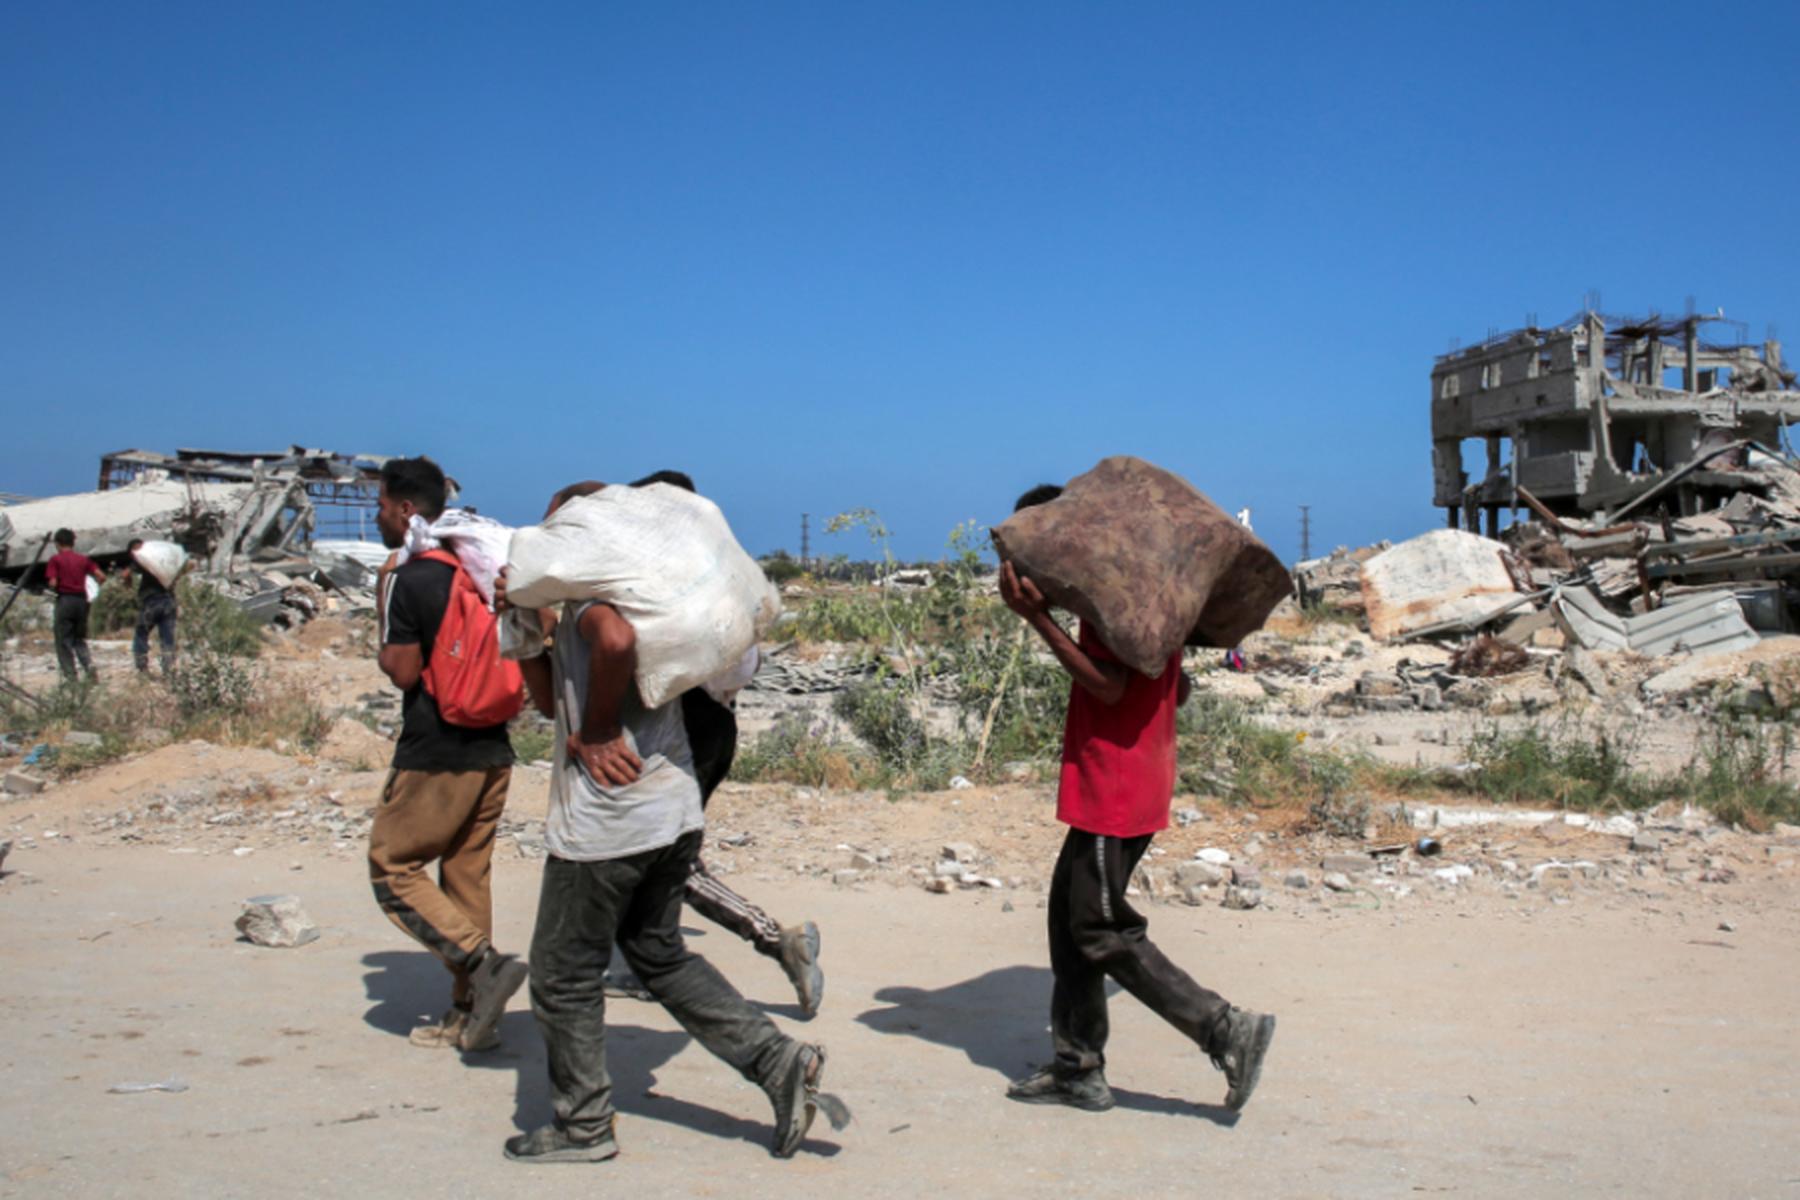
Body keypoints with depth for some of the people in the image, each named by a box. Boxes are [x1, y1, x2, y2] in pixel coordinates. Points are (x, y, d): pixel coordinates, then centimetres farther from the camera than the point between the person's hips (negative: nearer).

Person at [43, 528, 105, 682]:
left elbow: (53, 583, -11)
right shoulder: (84, 559, 9)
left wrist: (54, 589, 10)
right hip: (81, 600, 4)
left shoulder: (55, 559, -2)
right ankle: (89, 664, -8)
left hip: (64, 600, -4)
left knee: (64, 640, 4)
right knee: (80, 640, 15)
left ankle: (70, 676, 1)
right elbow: (102, 577, 0)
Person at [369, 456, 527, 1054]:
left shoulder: (406, 580, -12)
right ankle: (468, 1015, 16)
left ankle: (482, 960, -12)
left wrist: (384, 609, -2)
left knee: (393, 867, 4)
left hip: (434, 757, -8)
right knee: (468, 876, 12)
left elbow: (403, 669, -13)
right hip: (492, 752, 8)